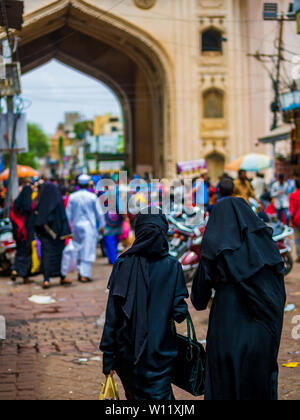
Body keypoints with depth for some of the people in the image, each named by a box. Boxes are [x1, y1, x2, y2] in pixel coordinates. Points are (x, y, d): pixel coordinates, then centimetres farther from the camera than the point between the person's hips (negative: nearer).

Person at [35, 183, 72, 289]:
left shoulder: (41, 201, 0)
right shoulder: (58, 201, -7)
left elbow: (38, 217, 1)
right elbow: (63, 217, -10)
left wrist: (39, 232, 7)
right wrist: (66, 232, -9)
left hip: (45, 232, 2)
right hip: (57, 231, -1)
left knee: (46, 254, 0)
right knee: (60, 252, 12)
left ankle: (46, 279, -11)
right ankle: (62, 277, 22)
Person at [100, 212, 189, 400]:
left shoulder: (123, 265, -7)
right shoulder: (172, 267, -9)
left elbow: (112, 315, -6)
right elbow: (180, 313, -9)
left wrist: (108, 356, 0)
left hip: (127, 350, 2)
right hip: (160, 352, -2)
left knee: (135, 394, 21)